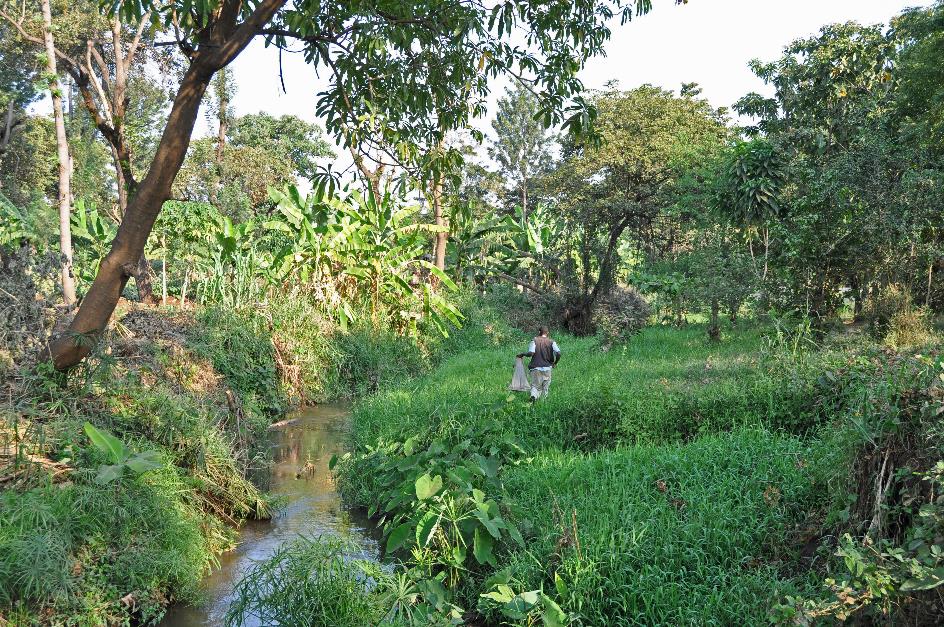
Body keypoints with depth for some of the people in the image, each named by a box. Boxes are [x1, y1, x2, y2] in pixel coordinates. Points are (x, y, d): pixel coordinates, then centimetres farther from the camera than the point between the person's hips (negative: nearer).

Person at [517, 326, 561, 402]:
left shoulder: (534, 341, -1)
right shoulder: (551, 342, 2)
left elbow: (530, 353, -15)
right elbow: (558, 353, -10)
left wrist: (522, 354, 3)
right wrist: (555, 363, 7)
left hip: (535, 368, -1)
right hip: (547, 368, 1)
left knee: (535, 385, 5)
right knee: (545, 388, 15)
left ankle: (533, 396, -23)